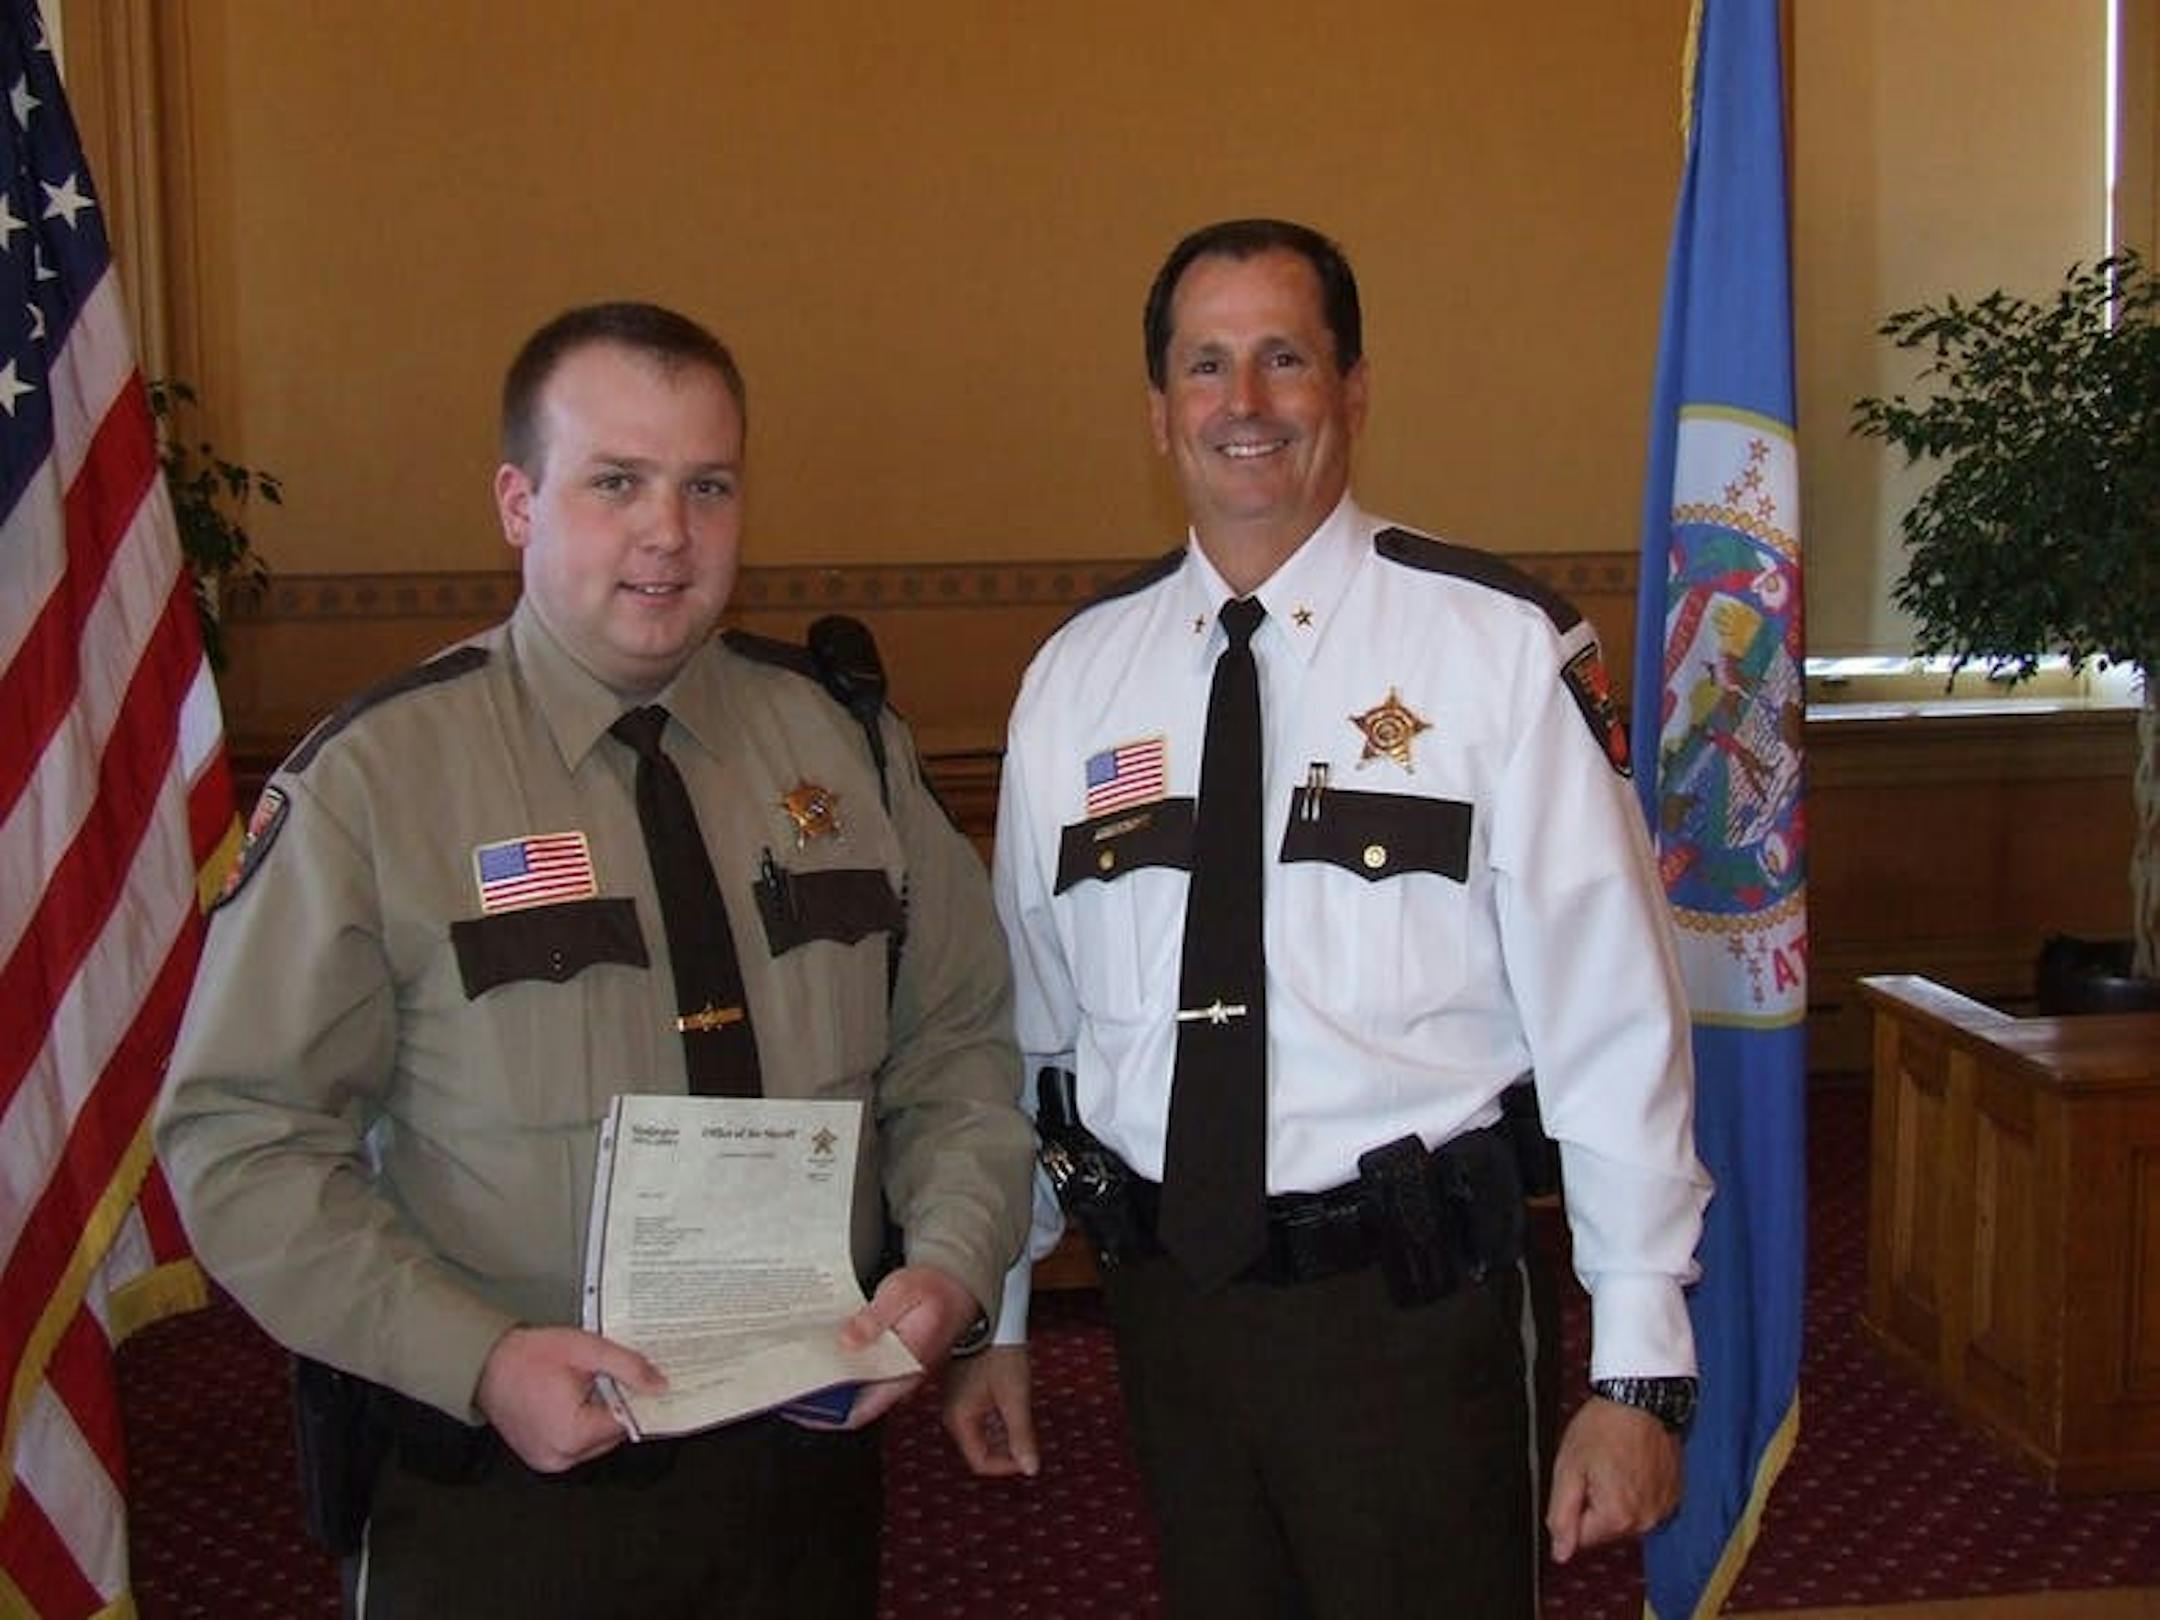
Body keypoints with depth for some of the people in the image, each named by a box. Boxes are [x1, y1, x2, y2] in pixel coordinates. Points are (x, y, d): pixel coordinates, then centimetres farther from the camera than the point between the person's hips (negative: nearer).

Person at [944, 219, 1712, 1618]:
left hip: (1413, 1301, -3)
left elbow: (1612, 1016, -9)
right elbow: (1021, 1018, 8)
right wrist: (994, 1314, 11)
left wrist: (1643, 1369, -9)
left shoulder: (1501, 647, -9)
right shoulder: (1075, 676, 3)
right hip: (1164, 1291, 4)